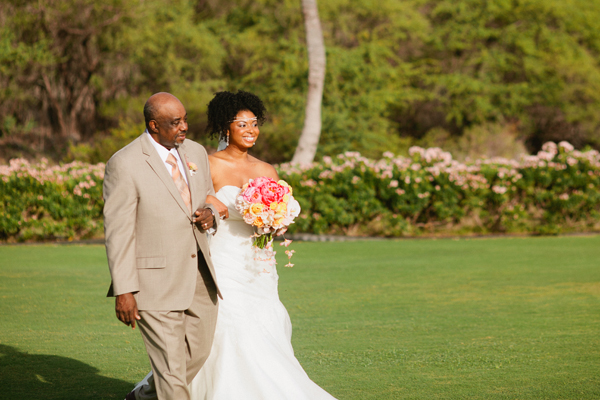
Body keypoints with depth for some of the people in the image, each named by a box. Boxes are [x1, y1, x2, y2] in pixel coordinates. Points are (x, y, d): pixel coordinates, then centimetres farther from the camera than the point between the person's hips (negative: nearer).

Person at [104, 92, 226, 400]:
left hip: (199, 278, 7)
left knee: (198, 354, 19)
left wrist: (210, 214, -3)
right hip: (156, 285, -7)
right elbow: (118, 231, -13)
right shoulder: (124, 165, -14)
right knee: (171, 369, -4)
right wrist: (123, 291, -16)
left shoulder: (195, 152, 7)